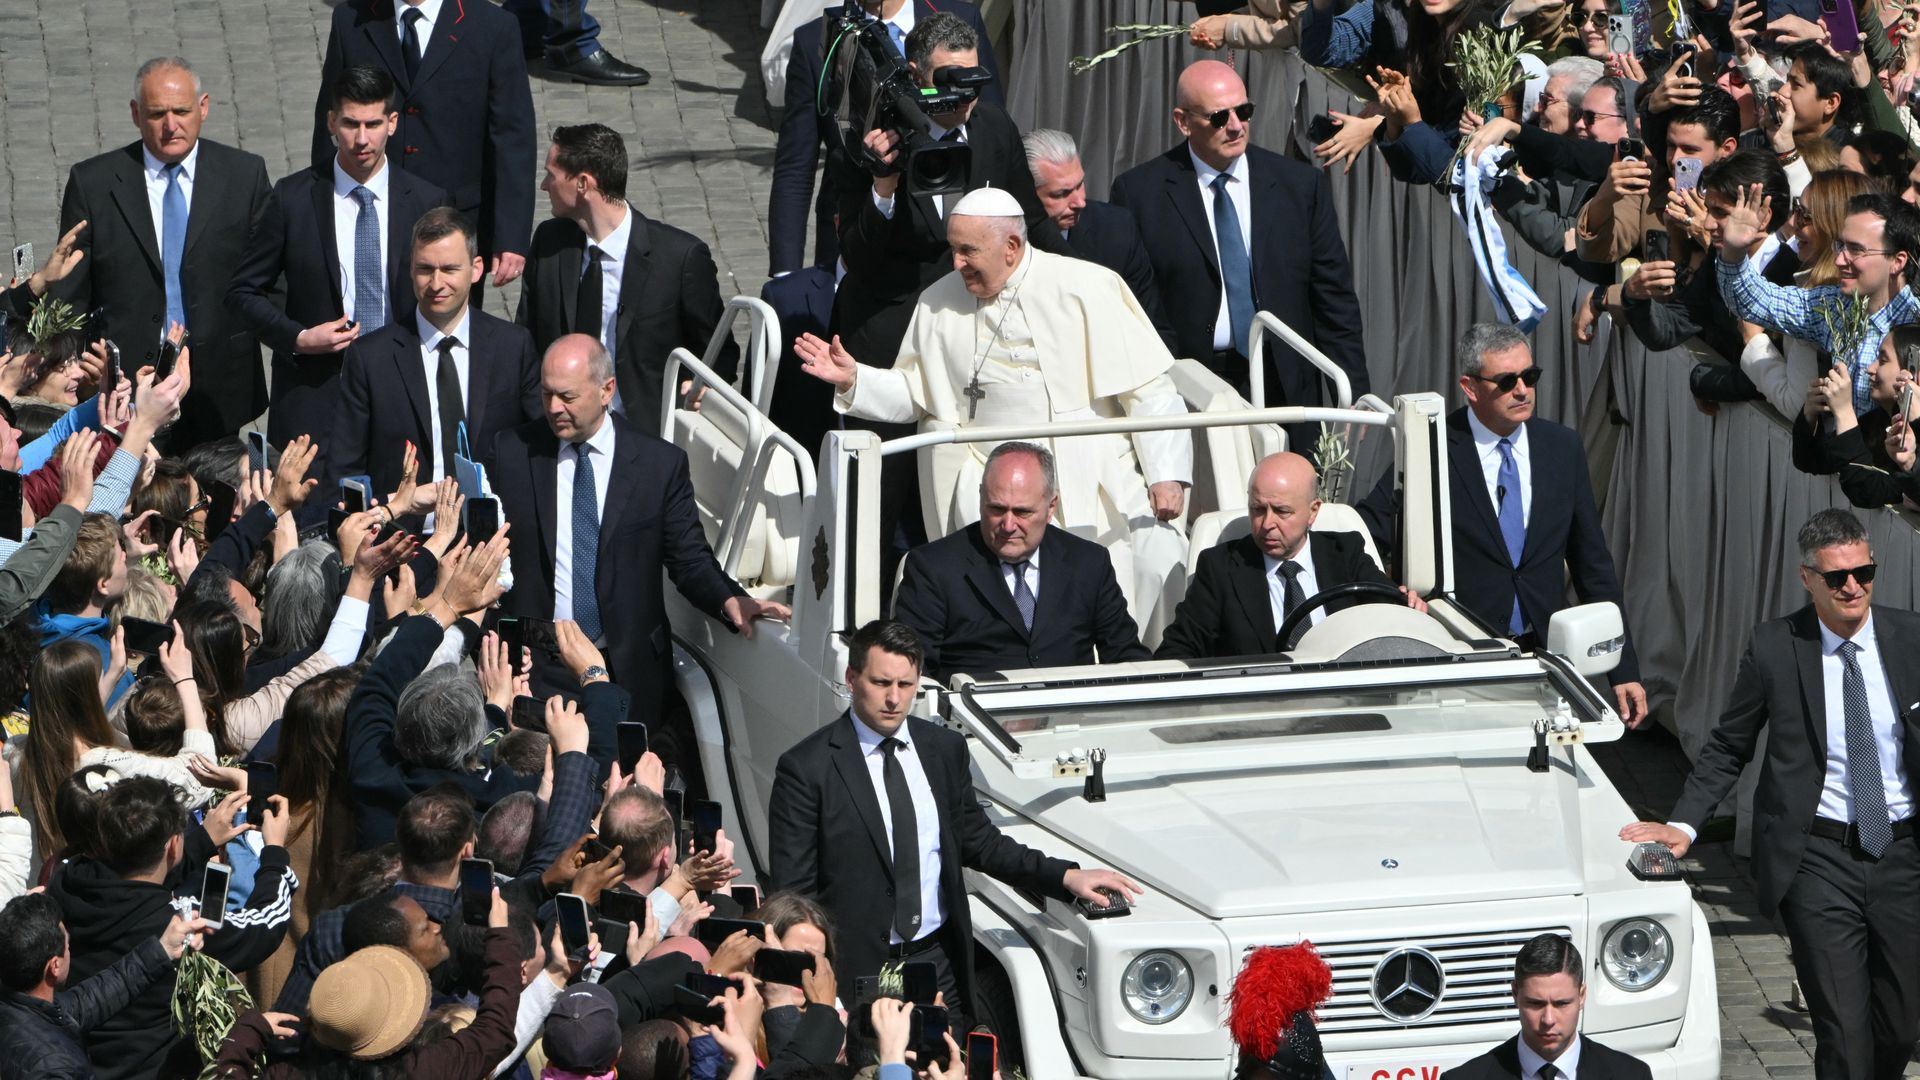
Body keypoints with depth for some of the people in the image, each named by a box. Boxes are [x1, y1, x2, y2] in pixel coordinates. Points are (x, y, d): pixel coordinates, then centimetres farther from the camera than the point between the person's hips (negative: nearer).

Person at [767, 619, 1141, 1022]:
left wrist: (1065, 877, 4)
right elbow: (793, 893, -8)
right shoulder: (806, 769, -9)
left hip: (938, 959, 4)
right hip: (856, 970, -4)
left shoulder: (945, 749, 6)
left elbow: (978, 841, 16)